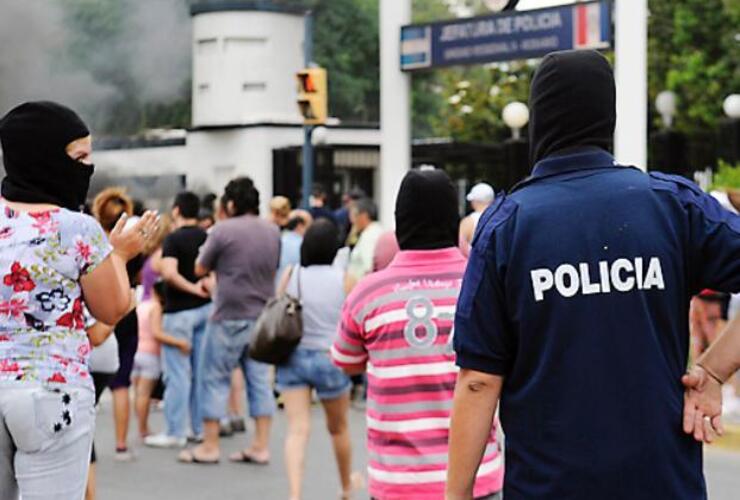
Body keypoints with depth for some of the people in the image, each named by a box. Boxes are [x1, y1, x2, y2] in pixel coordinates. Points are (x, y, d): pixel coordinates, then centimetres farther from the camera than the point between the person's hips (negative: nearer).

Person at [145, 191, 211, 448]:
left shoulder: (174, 239, -13)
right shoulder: (207, 238, 7)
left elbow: (168, 272, -27)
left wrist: (192, 289, -17)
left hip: (179, 311, -7)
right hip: (205, 308, 7)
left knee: (177, 373, -2)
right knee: (201, 371, 11)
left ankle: (175, 432, 1)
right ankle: (201, 428, 16)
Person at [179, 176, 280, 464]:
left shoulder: (223, 230, -10)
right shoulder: (273, 231, 7)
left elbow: (200, 269, -1)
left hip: (230, 317, -5)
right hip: (263, 316, 5)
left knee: (214, 378, 5)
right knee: (260, 379, 9)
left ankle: (210, 446, 8)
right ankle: (261, 446, 9)